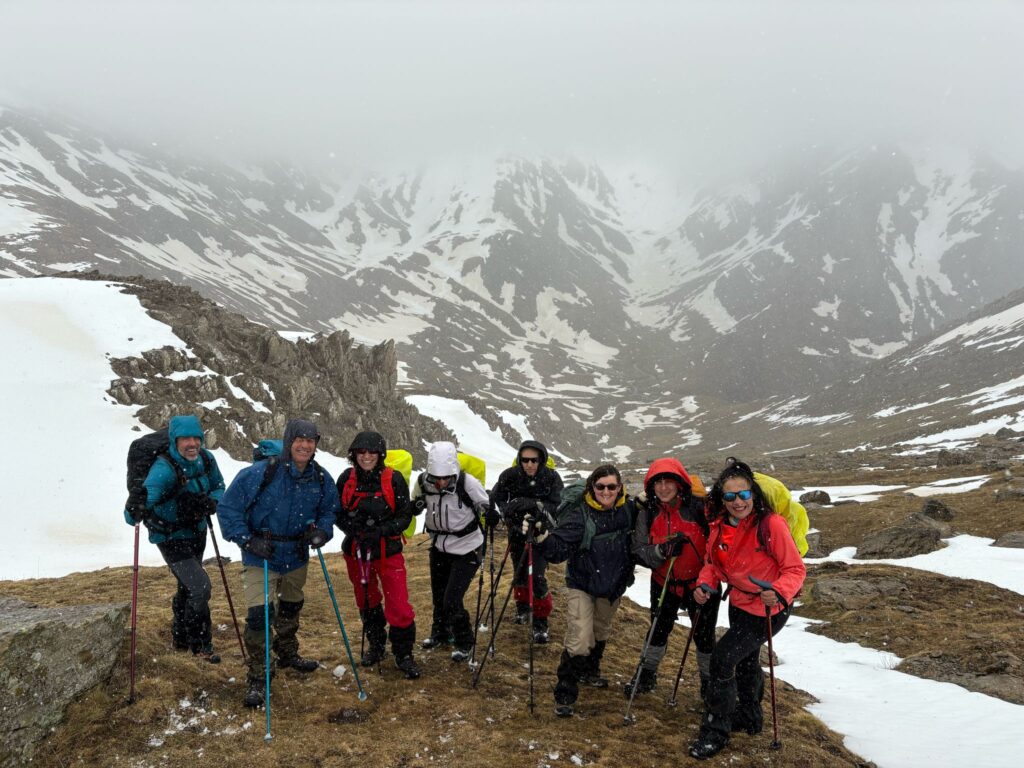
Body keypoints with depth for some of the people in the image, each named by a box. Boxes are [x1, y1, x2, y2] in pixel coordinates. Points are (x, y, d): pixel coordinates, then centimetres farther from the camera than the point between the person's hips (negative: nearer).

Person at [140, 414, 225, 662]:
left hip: (197, 533, 7)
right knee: (200, 587, -14)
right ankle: (200, 644, 6)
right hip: (172, 538, -7)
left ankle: (180, 637, 45)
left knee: (187, 586, 24)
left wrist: (212, 501, -16)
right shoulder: (164, 469, -29)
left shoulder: (205, 459, -8)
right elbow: (148, 496, -39)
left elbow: (219, 486, 3)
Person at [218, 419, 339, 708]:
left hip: (297, 556, 5)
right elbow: (229, 507, -15)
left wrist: (322, 531, -11)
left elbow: (329, 510, 9)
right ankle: (256, 678, 3)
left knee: (291, 608, 24)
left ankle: (287, 654, 49)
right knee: (259, 615, -12)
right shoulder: (260, 472, -22)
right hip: (261, 556, -5)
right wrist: (247, 540, -21)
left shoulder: (321, 479, -7)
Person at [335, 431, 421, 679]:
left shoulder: (394, 479, -11)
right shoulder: (347, 479, -3)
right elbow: (337, 512, 5)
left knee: (398, 605, -6)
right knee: (367, 602, 19)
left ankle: (404, 655, 11)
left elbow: (404, 516, -8)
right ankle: (376, 647, 39)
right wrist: (351, 528, -14)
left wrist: (381, 531, -21)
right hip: (355, 550, 3)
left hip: (387, 550, -3)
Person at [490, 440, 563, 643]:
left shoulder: (551, 478, -19)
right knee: (519, 573, 17)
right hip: (517, 531, 2)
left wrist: (532, 504, -36)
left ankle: (541, 621, 7)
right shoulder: (510, 475, -16)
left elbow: (557, 507, -24)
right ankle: (522, 605, 45)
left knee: (536, 576, -10)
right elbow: (495, 497, -3)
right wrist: (507, 509, -23)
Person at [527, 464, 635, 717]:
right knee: (580, 640, -12)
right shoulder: (579, 514, -23)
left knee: (601, 633, 25)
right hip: (582, 585, -5)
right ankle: (564, 694, 4)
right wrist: (542, 535, -47)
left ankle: (590, 671, 51)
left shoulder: (628, 509, -10)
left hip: (614, 586, 5)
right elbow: (559, 549, -30)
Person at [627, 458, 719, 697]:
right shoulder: (647, 512, -9)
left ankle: (710, 681, 34)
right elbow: (639, 550, -10)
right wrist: (663, 550, -28)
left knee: (704, 634, 10)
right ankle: (647, 675, 38)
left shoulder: (698, 506, -19)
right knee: (658, 629, 17)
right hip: (664, 582, 3)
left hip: (699, 582, -2)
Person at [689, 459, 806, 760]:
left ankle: (715, 732, 2)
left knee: (723, 657, -14)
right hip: (738, 604, 7)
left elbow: (795, 568, -21)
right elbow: (713, 563, 6)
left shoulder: (771, 524, -26)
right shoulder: (720, 525, -7)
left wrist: (779, 592, -39)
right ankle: (749, 716, 50)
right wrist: (705, 584, -13)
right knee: (745, 661, 25)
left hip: (767, 609, -7)